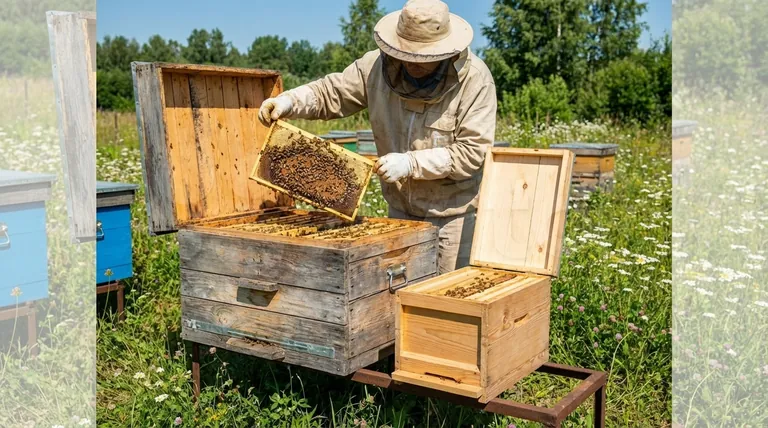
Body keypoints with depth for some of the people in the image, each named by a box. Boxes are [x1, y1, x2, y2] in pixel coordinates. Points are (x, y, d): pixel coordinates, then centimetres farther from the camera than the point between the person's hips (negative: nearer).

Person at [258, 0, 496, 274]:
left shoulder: (475, 79, -18)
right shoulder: (379, 66, -7)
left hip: (454, 211, -4)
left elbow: (472, 151, -22)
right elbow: (331, 94, 2)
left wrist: (411, 163, -30)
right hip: (401, 209, 4)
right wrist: (289, 101, -17)